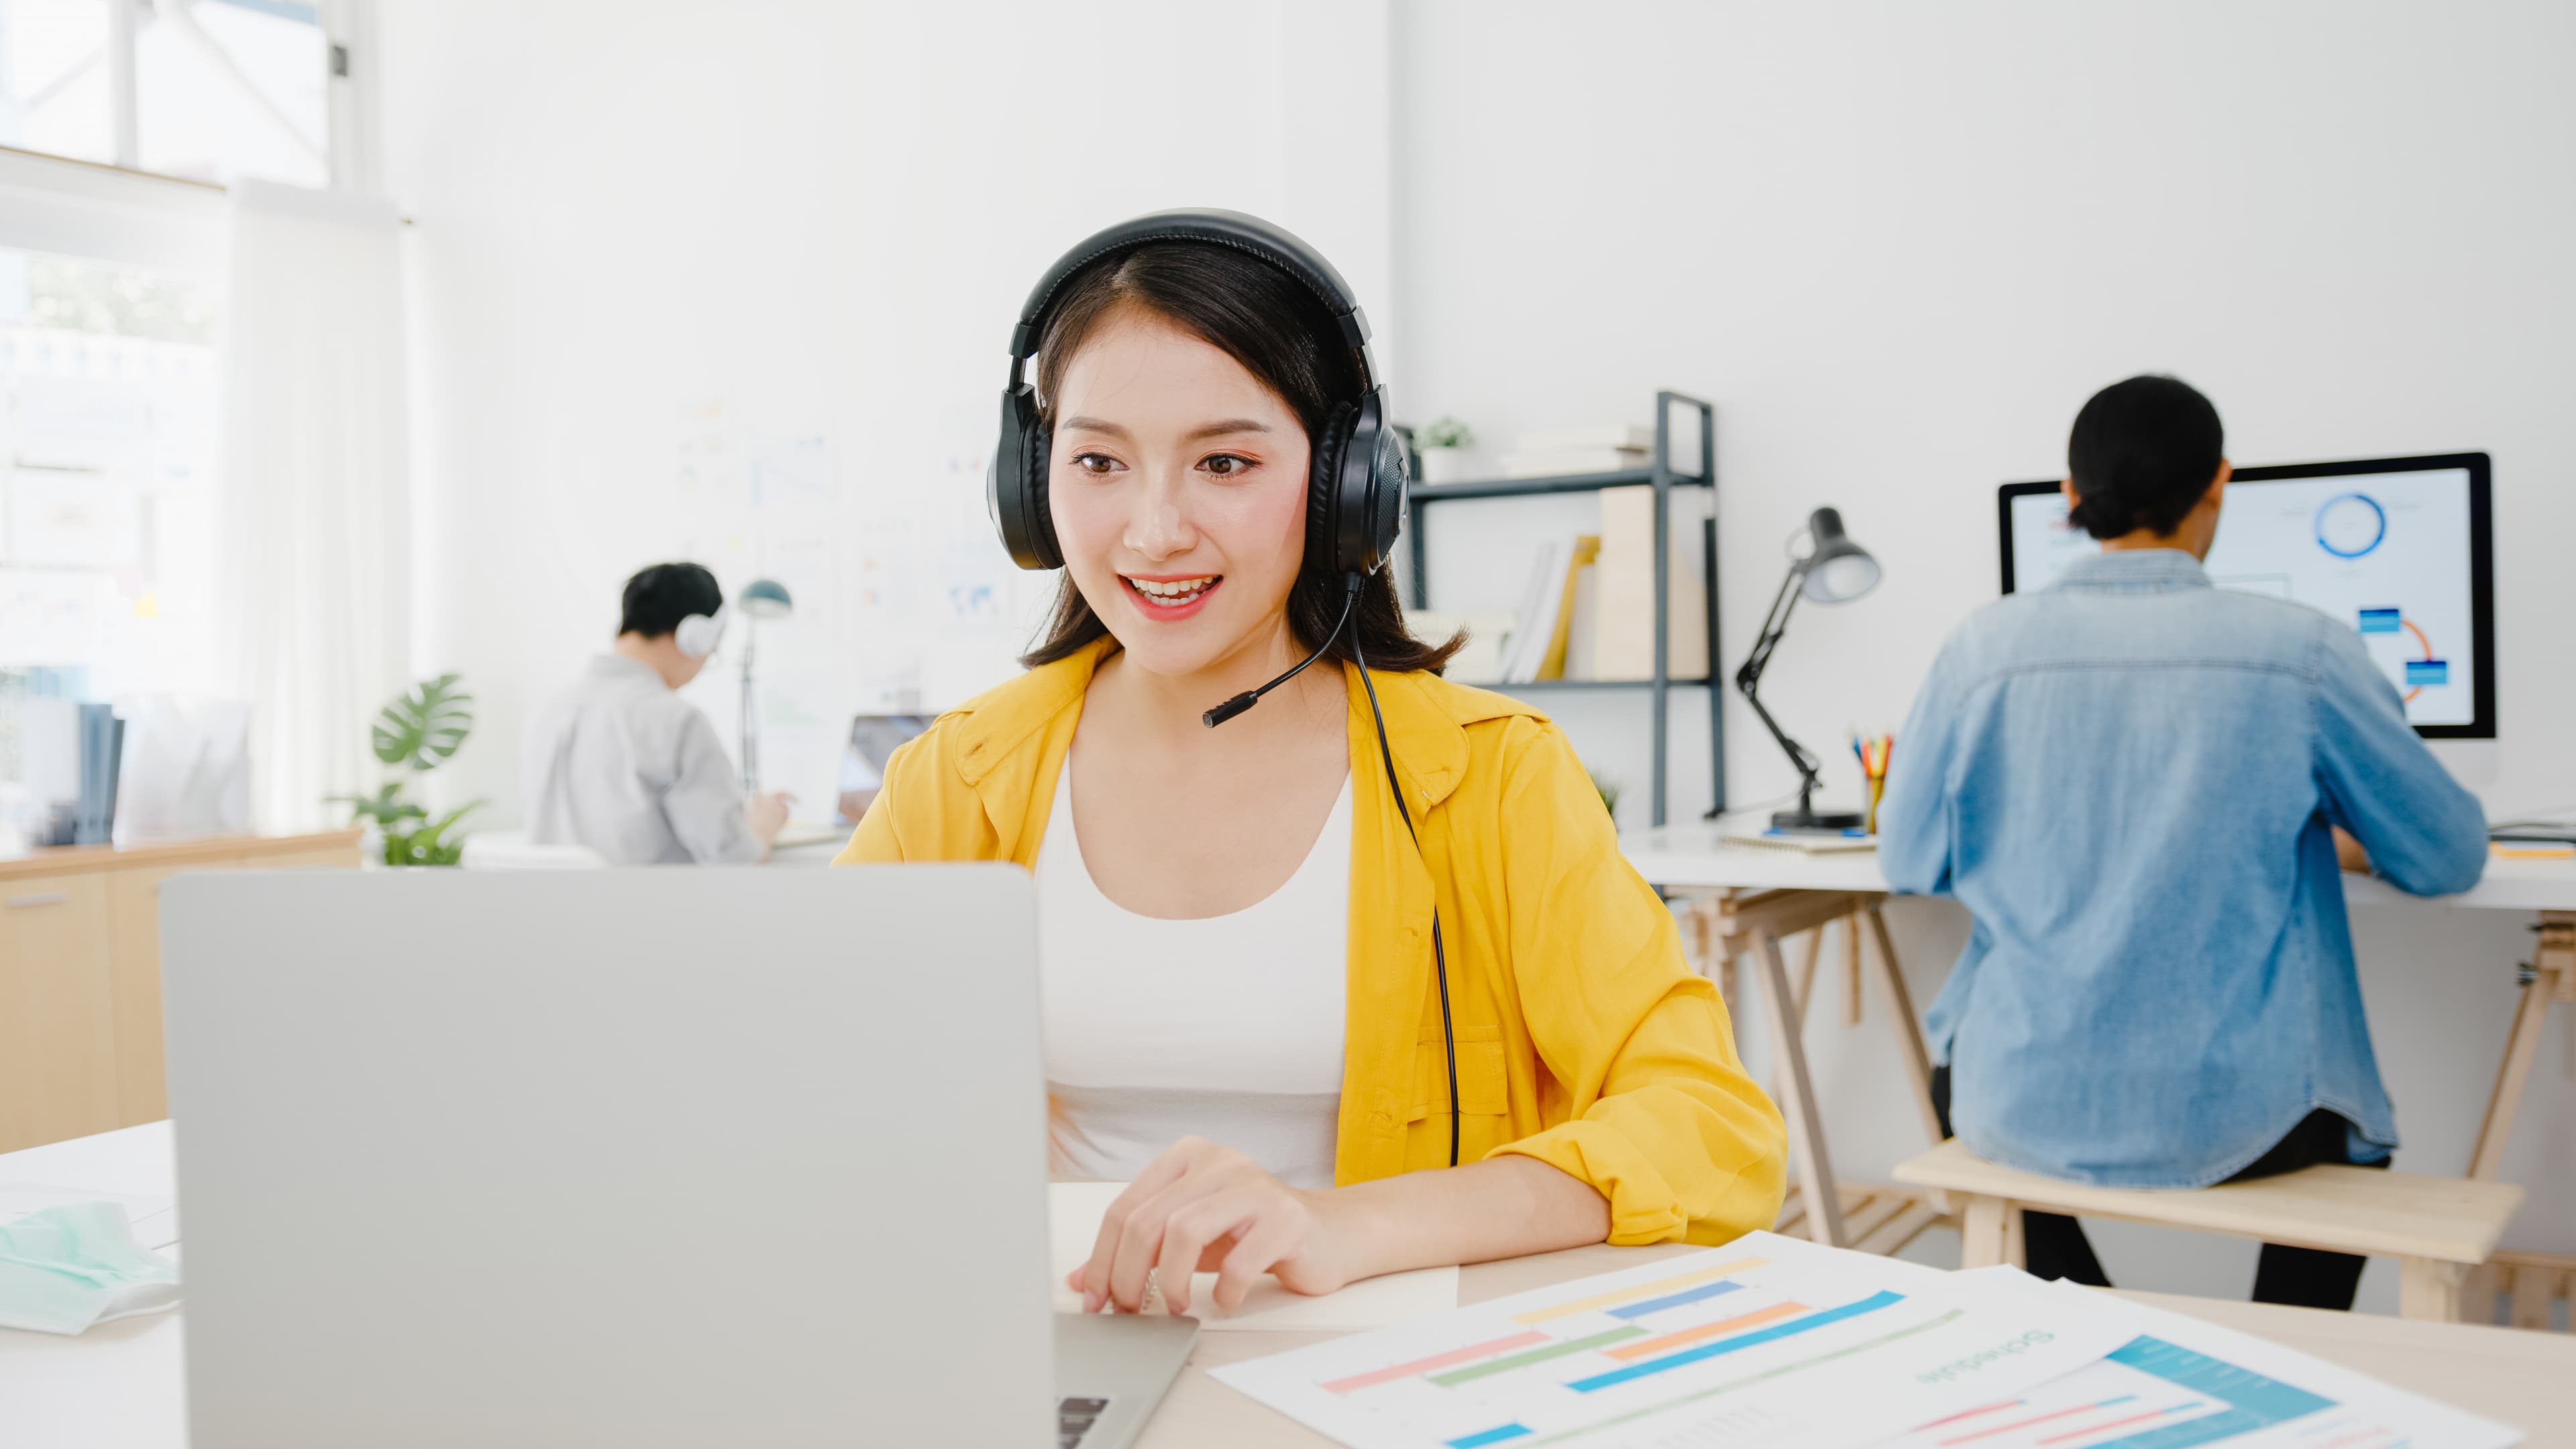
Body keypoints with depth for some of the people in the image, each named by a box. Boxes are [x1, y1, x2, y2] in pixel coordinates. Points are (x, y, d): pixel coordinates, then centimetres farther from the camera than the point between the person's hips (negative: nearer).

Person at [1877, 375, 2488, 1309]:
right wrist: (2344, 843, 25)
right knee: (2352, 1143, 35)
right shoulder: (2303, 652, -9)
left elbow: (1910, 862, 3)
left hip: (2026, 1108, 1)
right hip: (2228, 1115, 0)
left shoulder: (1985, 648, -7)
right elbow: (2450, 857, 2)